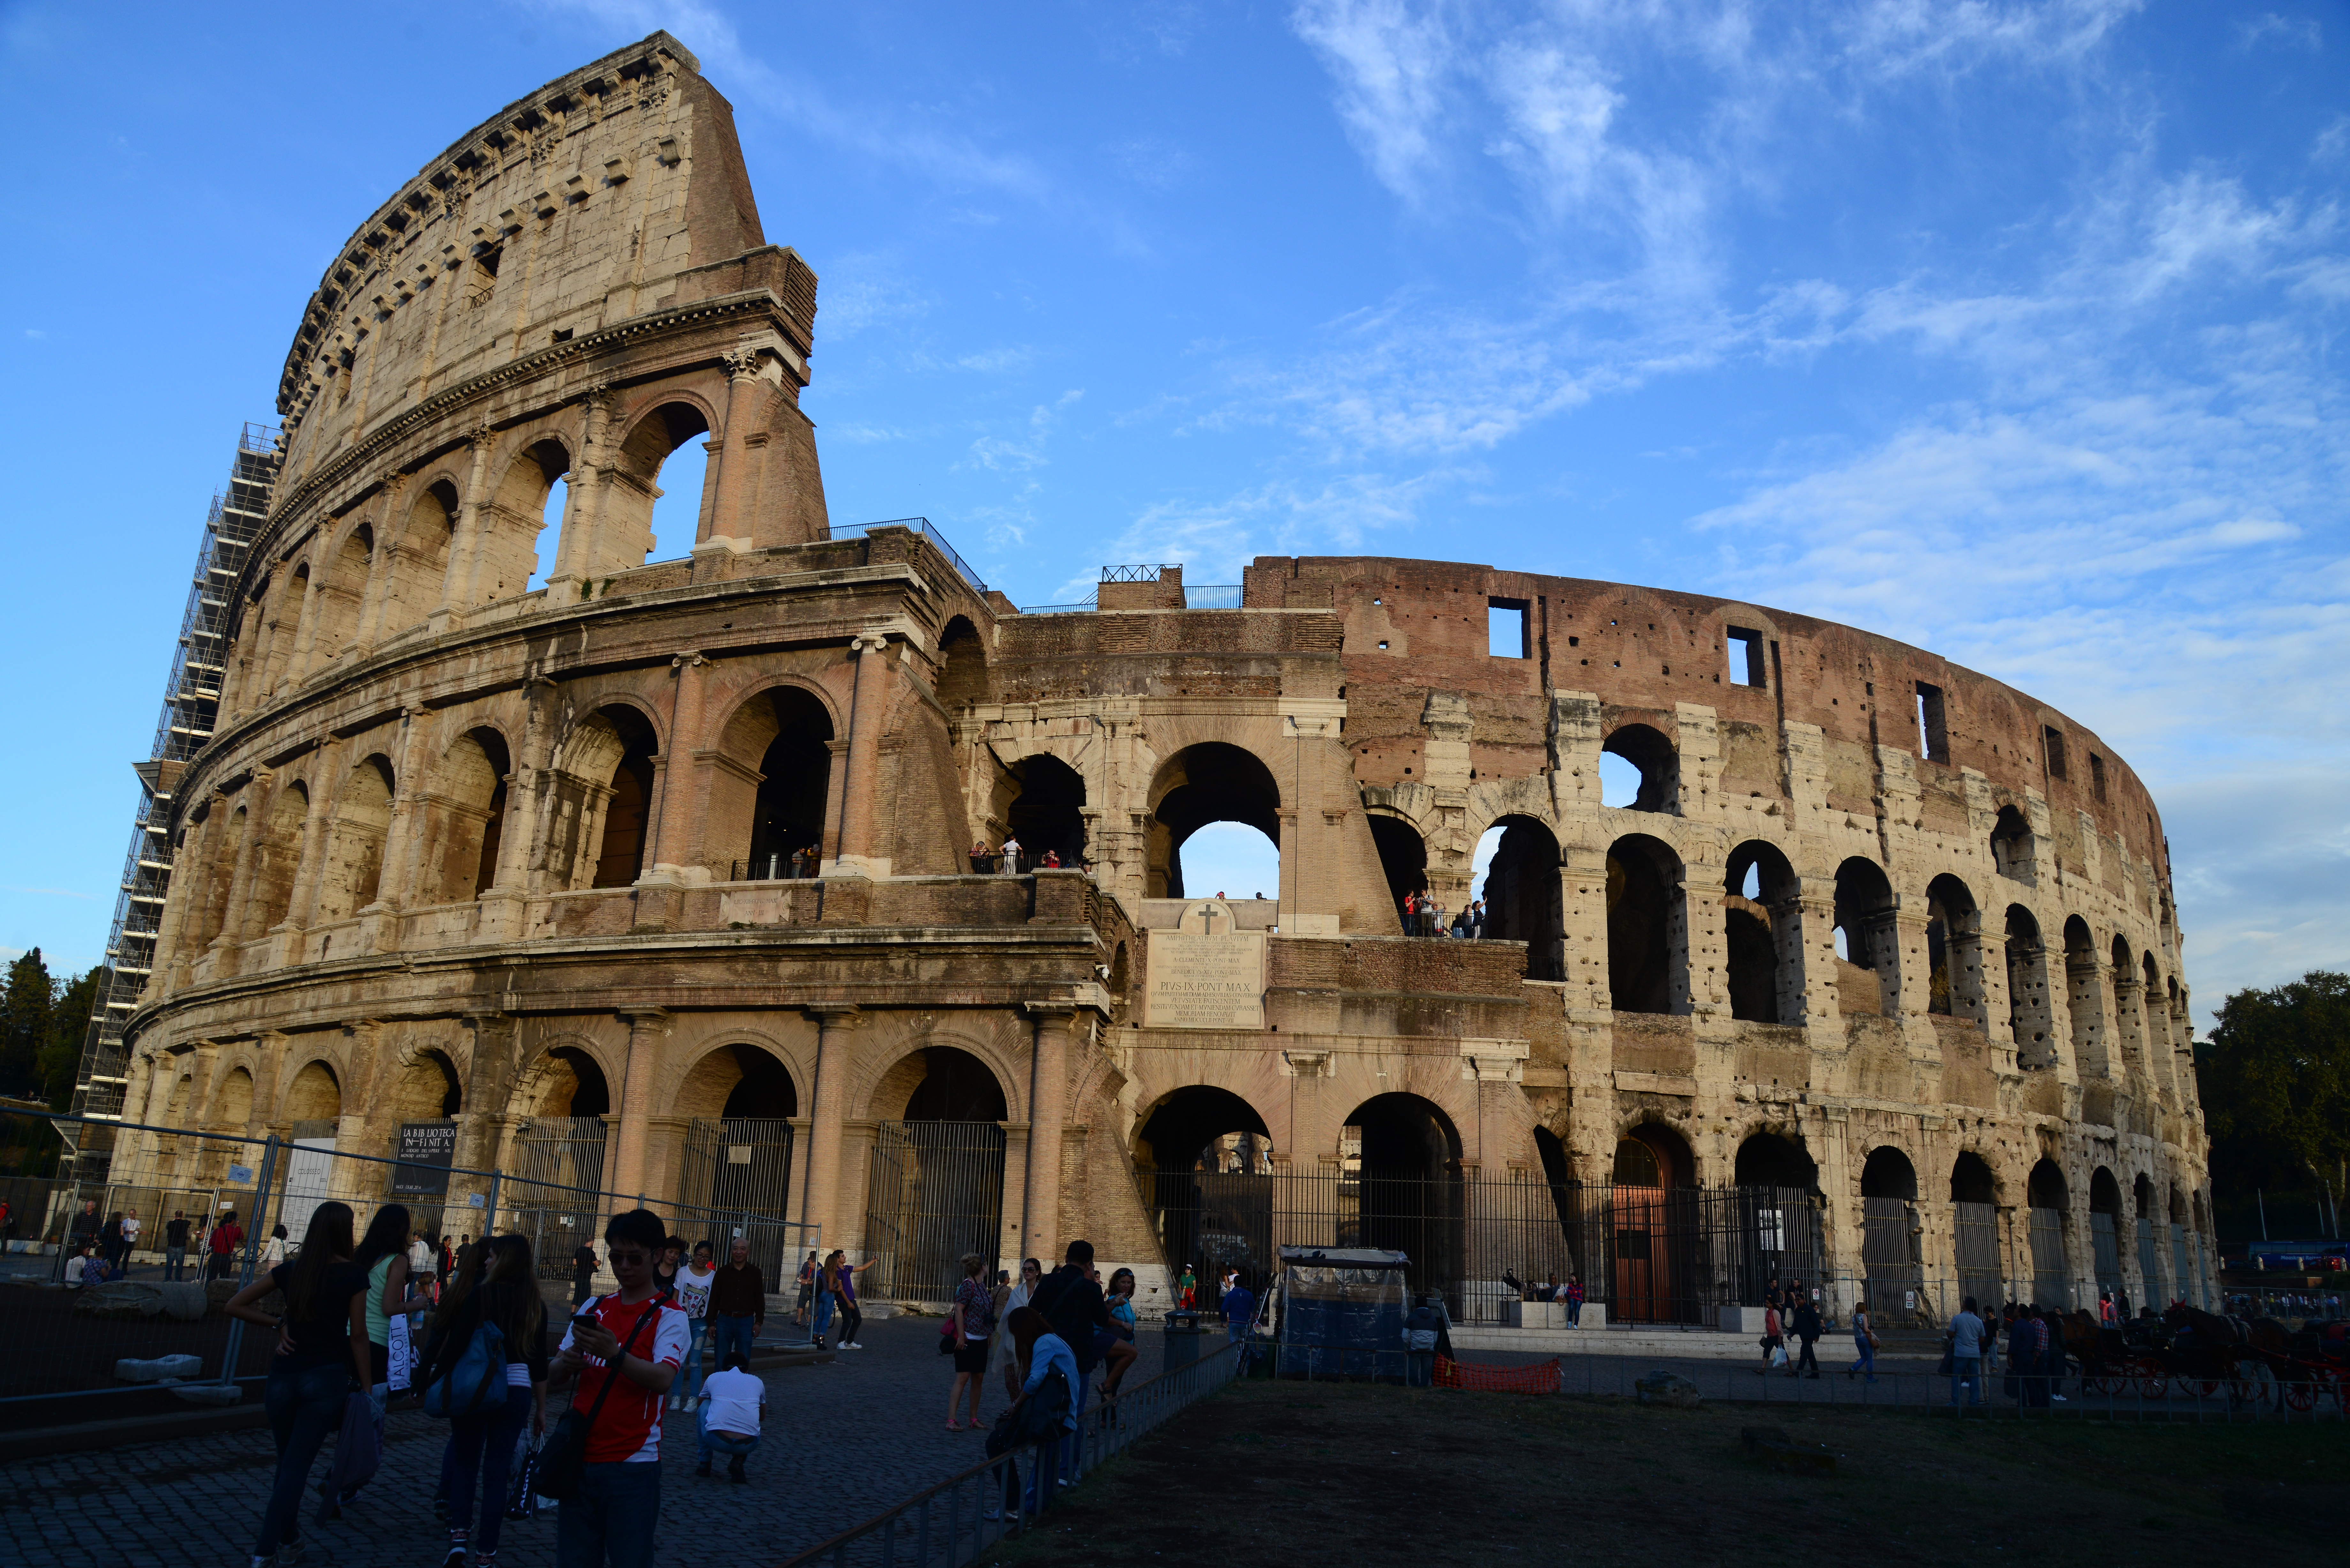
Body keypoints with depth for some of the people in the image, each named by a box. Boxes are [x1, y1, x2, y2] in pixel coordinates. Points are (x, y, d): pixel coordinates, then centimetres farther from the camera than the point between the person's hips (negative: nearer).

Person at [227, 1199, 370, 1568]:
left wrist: (277, 1325, 10)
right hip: (326, 1376, -4)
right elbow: (358, 1334, -7)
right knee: (296, 1466, -1)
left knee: (288, 1463, 18)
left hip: (284, 1375, 4)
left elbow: (235, 1305, 9)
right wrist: (365, 1386, 0)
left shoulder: (290, 1270, 5)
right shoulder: (354, 1275, -7)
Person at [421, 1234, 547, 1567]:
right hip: (517, 1392, 2)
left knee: (465, 1463, 15)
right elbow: (539, 1363, 5)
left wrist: (433, 1378, -1)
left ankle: (459, 1539, 3)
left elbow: (456, 1343, -13)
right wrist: (541, 1408, 13)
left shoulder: (480, 1294, -7)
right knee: (496, 1471, 9)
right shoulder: (536, 1305, 3)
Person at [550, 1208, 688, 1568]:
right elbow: (552, 1377, 9)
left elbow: (662, 1379, -21)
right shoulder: (593, 1308, 12)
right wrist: (566, 1364, -14)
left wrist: (615, 1354, -37)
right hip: (579, 1458, 5)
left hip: (632, 1466, -5)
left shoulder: (668, 1317, -5)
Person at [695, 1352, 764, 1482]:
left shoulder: (714, 1377, 19)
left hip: (716, 1441, -1)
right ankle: (738, 1460, 9)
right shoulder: (757, 1382, 21)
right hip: (747, 1445, 1)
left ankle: (705, 1463, 29)